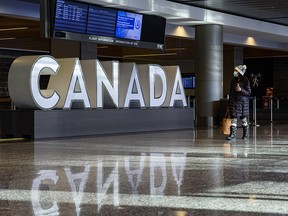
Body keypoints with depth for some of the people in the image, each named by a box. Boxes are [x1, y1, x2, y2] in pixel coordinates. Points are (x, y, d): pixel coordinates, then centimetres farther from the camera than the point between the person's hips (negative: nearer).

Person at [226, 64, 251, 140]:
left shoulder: (245, 80, -8)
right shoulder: (233, 80, 7)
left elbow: (249, 93, -7)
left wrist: (241, 90, -24)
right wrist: (229, 104, 14)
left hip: (243, 101, -4)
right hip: (234, 101, 4)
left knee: (243, 118, 7)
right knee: (233, 117, -4)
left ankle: (245, 134, 21)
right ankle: (233, 134, -5)